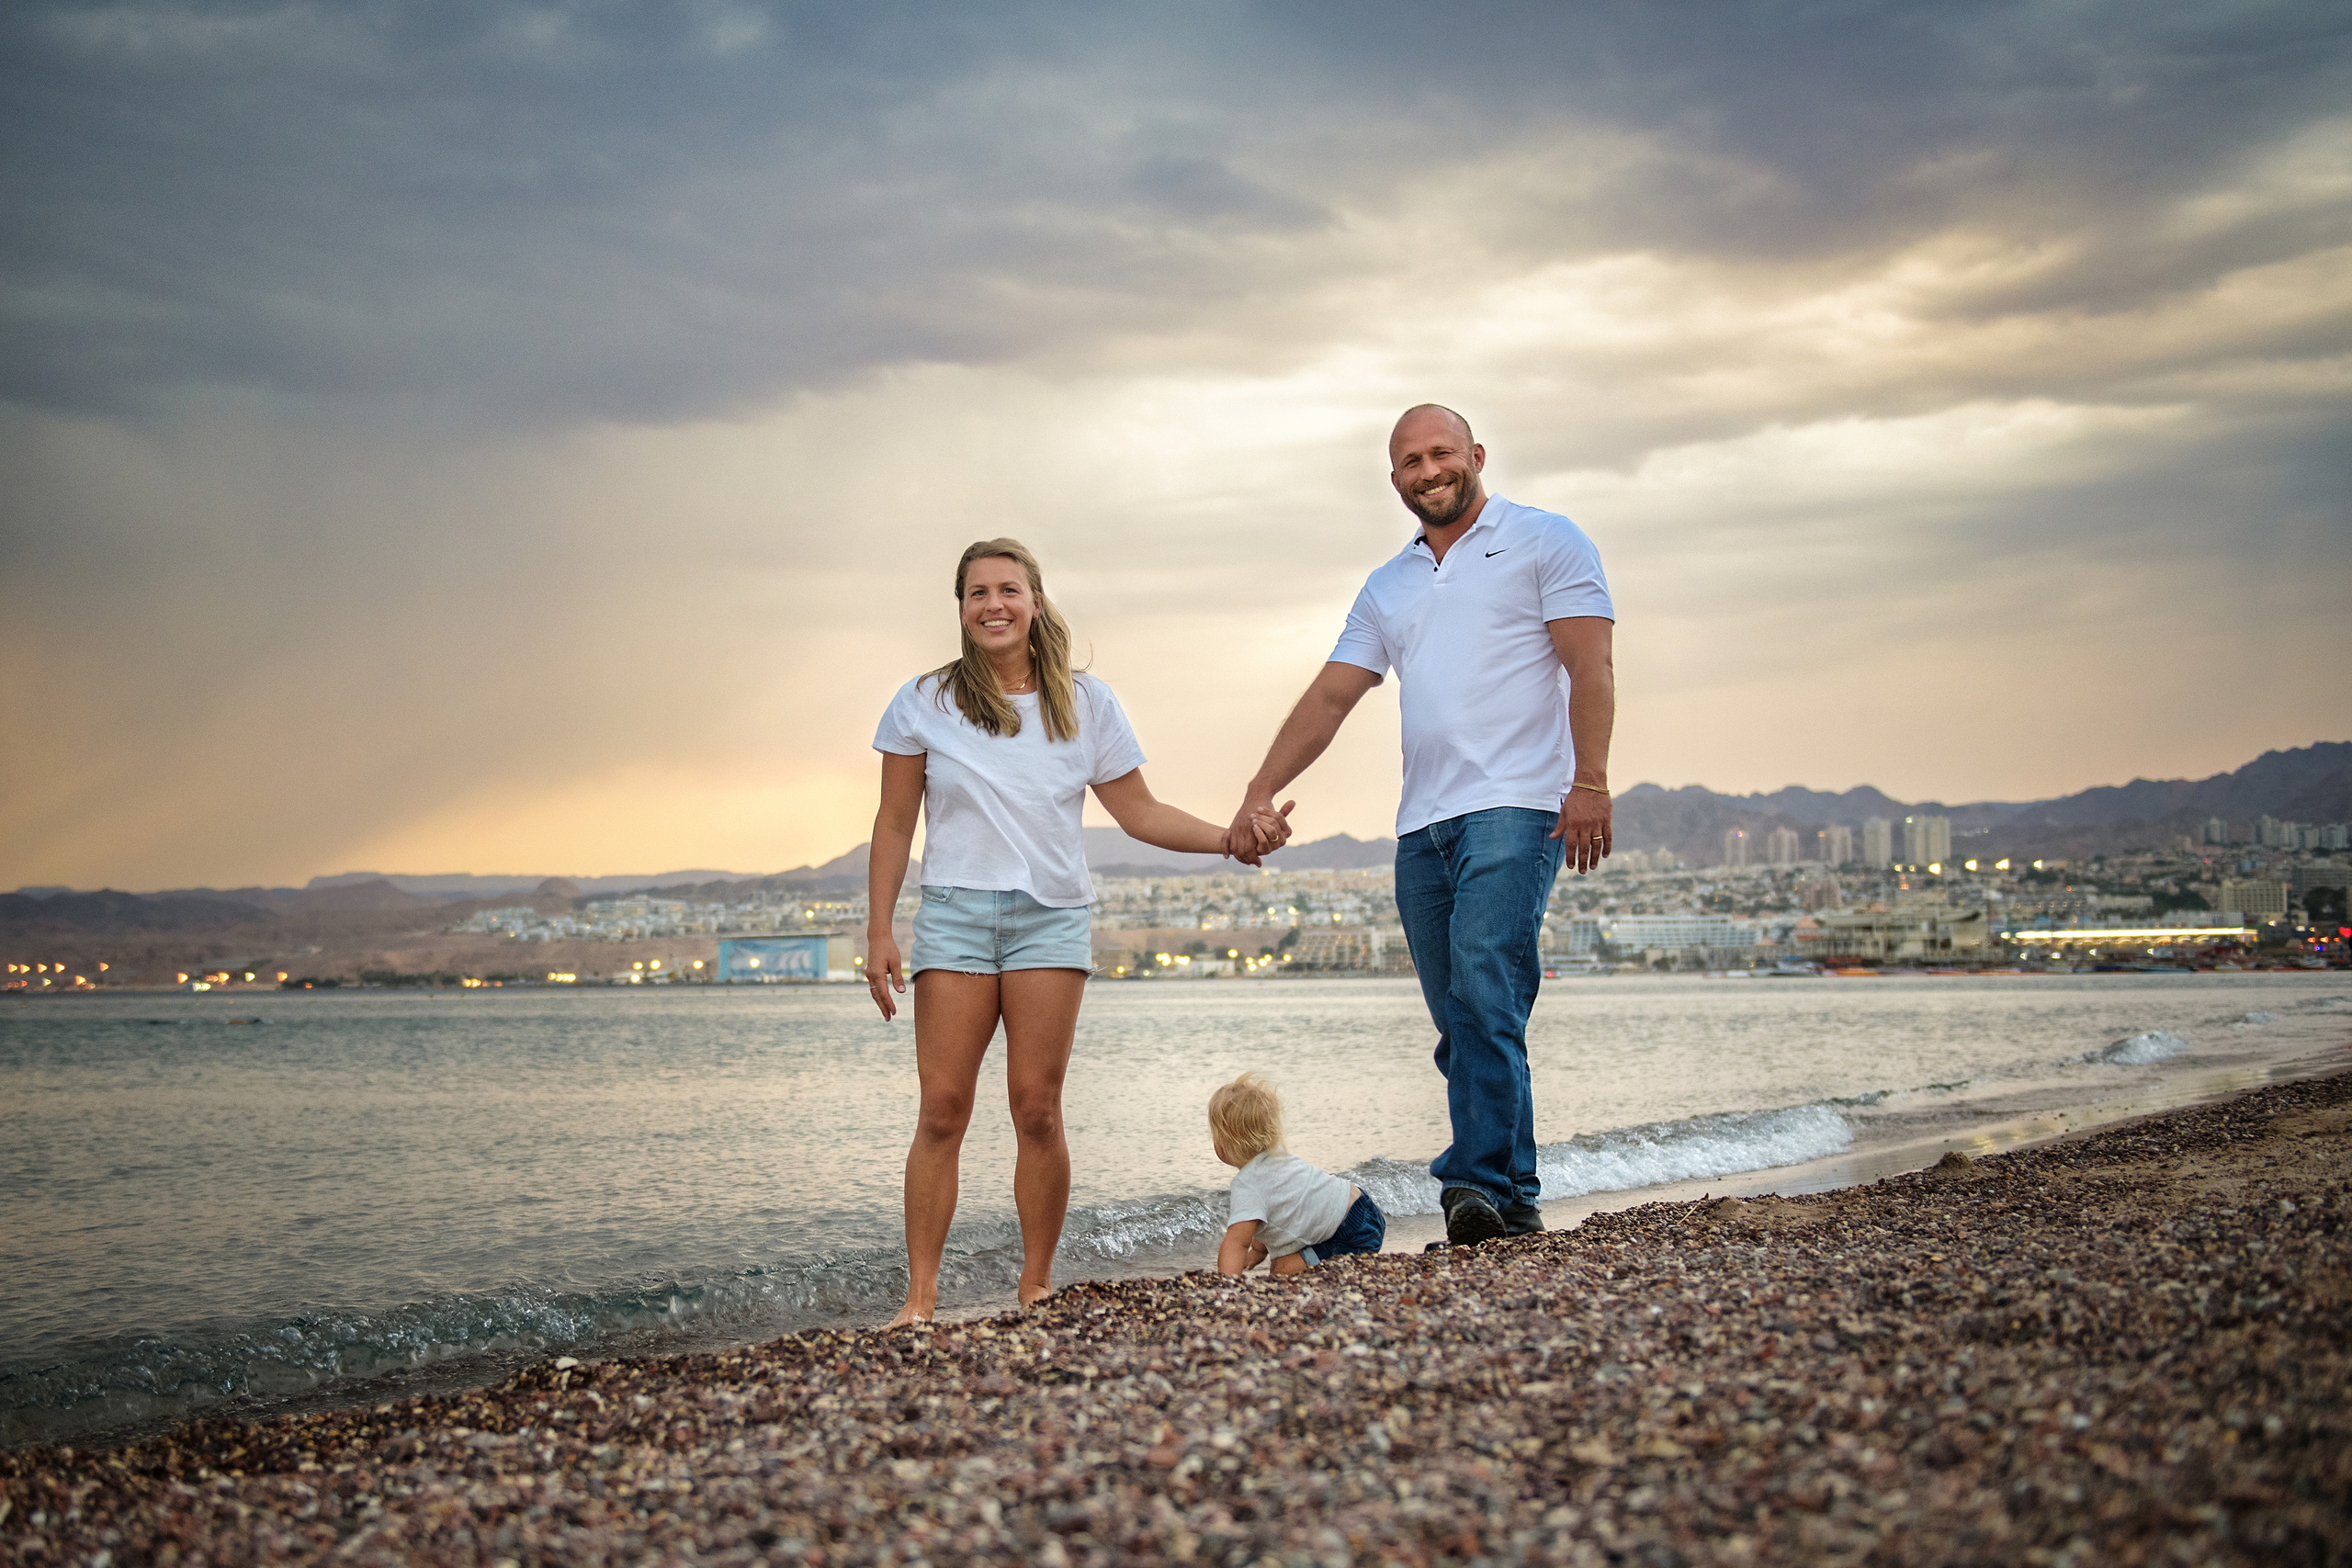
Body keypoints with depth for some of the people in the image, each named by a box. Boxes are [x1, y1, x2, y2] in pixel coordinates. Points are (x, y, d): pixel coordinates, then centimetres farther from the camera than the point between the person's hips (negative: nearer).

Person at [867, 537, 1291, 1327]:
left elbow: (1139, 812, 7)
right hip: (954, 912, -1)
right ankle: (919, 1297, -3)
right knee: (942, 1110, -6)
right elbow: (894, 826, 7)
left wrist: (1232, 837, -7)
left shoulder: (1084, 703, 7)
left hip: (1052, 915, 1)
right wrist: (878, 933, 0)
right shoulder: (924, 703, 5)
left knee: (1037, 1108, -4)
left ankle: (1036, 1288, 6)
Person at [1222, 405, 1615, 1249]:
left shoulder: (1546, 541, 6)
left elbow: (1590, 666, -4)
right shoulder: (1387, 588, 23)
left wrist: (1589, 783, -16)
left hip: (1513, 807, -6)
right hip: (1422, 823, 6)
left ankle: (1478, 1182, -23)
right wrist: (1259, 793, 6)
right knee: (1462, 1019, 5)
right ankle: (1513, 1198, 10)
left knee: (1485, 995, -20)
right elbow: (1330, 697, 17)